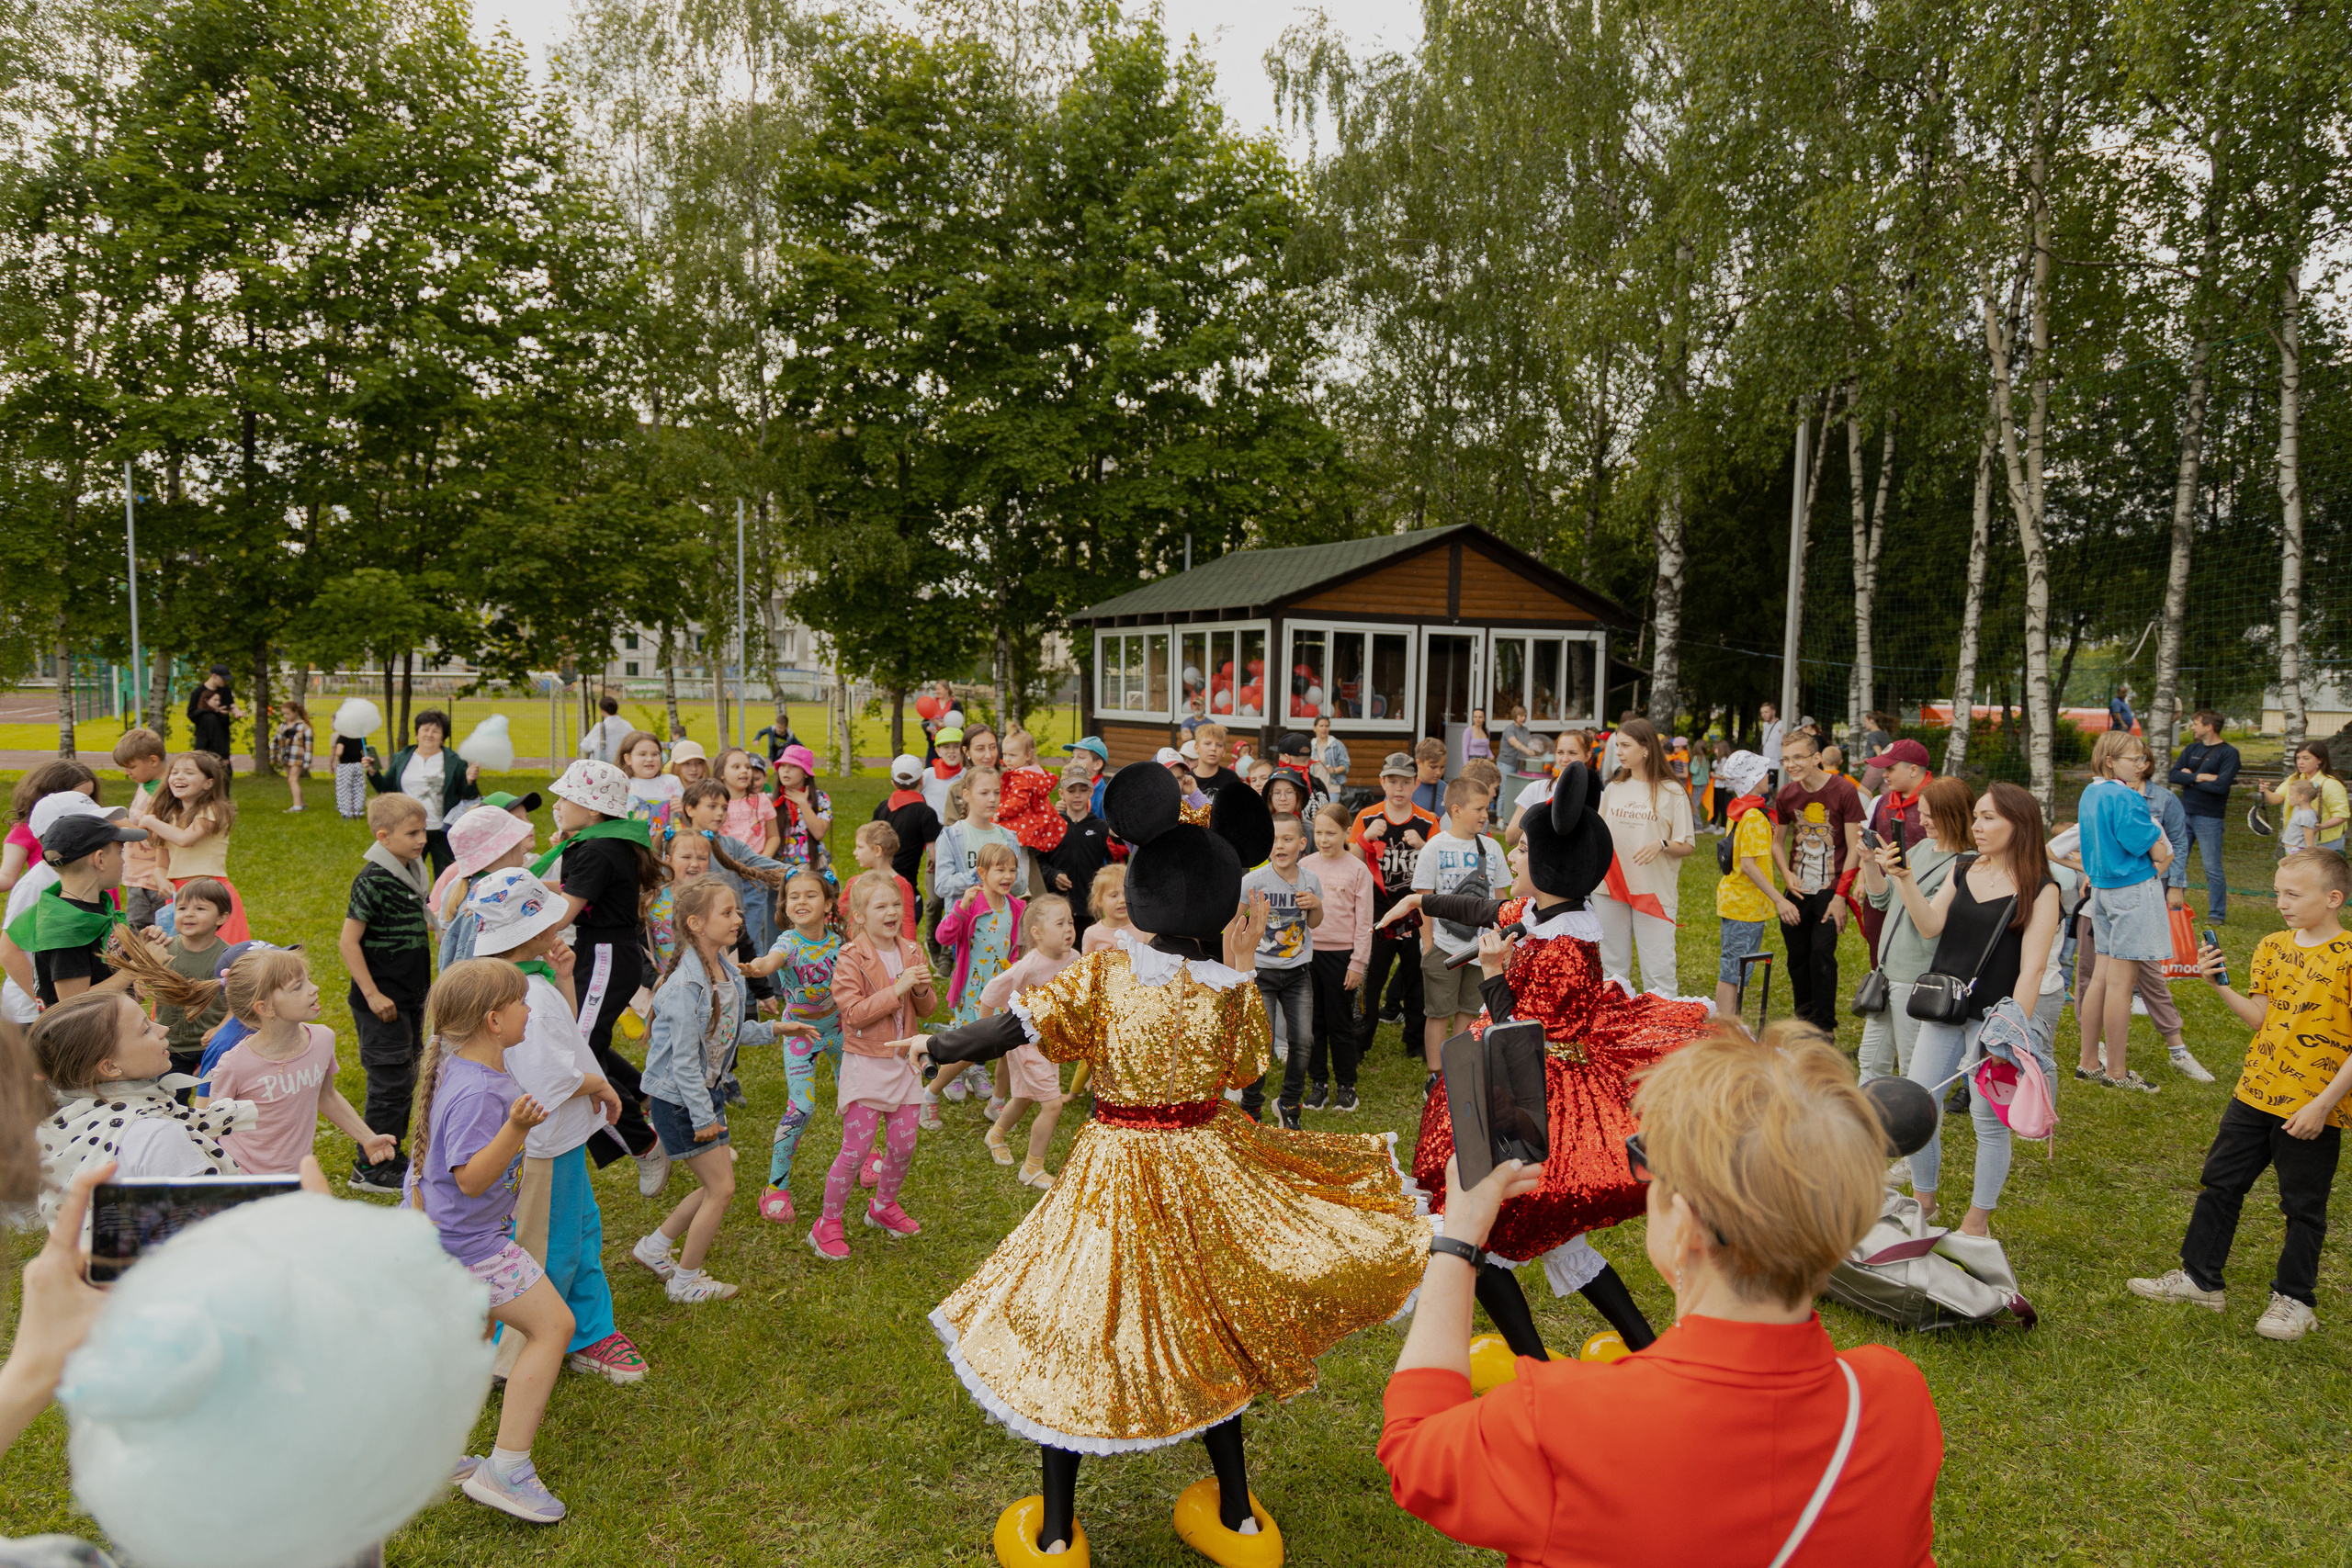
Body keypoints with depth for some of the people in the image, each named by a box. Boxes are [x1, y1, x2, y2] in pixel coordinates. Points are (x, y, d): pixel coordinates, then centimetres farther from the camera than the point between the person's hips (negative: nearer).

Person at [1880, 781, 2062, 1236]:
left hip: (1994, 1017, -5)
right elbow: (1931, 926, 1)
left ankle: (1977, 1221, 19)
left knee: (1989, 1120, 3)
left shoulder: (2041, 889, -6)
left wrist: (2015, 1029, -16)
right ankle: (1923, 1200, 25)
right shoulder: (1962, 870, 10)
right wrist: (1904, 878, -10)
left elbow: (2032, 967, -11)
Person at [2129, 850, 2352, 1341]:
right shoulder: (2272, 947, 4)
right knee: (2220, 1183, 13)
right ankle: (2199, 1278, 26)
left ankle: (2294, 1300, 26)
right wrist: (2220, 984, -9)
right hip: (2256, 1094, 6)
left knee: (2303, 1207, 9)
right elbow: (2262, 1019, 6)